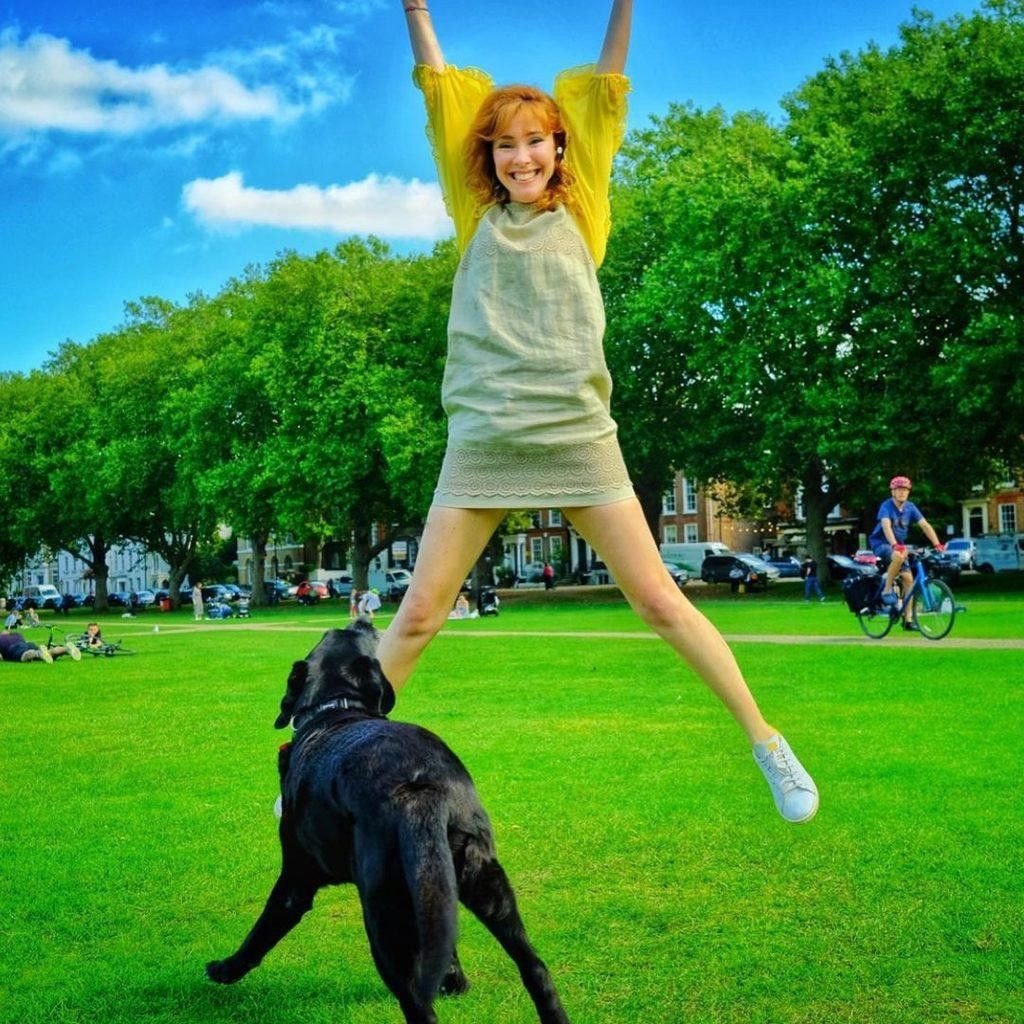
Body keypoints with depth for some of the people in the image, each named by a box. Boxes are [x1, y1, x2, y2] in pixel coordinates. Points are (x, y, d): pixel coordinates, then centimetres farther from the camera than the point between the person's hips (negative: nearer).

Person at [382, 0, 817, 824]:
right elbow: (439, 91, 8)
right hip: (481, 444, 1)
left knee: (658, 600, 2)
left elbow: (604, 92, 4)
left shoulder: (578, 213, 9)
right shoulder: (478, 218, 10)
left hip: (578, 438, -1)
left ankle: (766, 741, 13)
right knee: (418, 615, 2)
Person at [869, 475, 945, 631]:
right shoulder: (886, 506, -18)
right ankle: (887, 589, -20)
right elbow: (886, 526, -33)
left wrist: (937, 544, -21)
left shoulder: (910, 507, -1)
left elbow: (925, 525, -8)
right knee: (899, 556, -38)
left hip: (899, 545, 6)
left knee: (908, 578, -6)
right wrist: (895, 545, -50)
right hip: (880, 544, -6)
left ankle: (908, 619, -1)